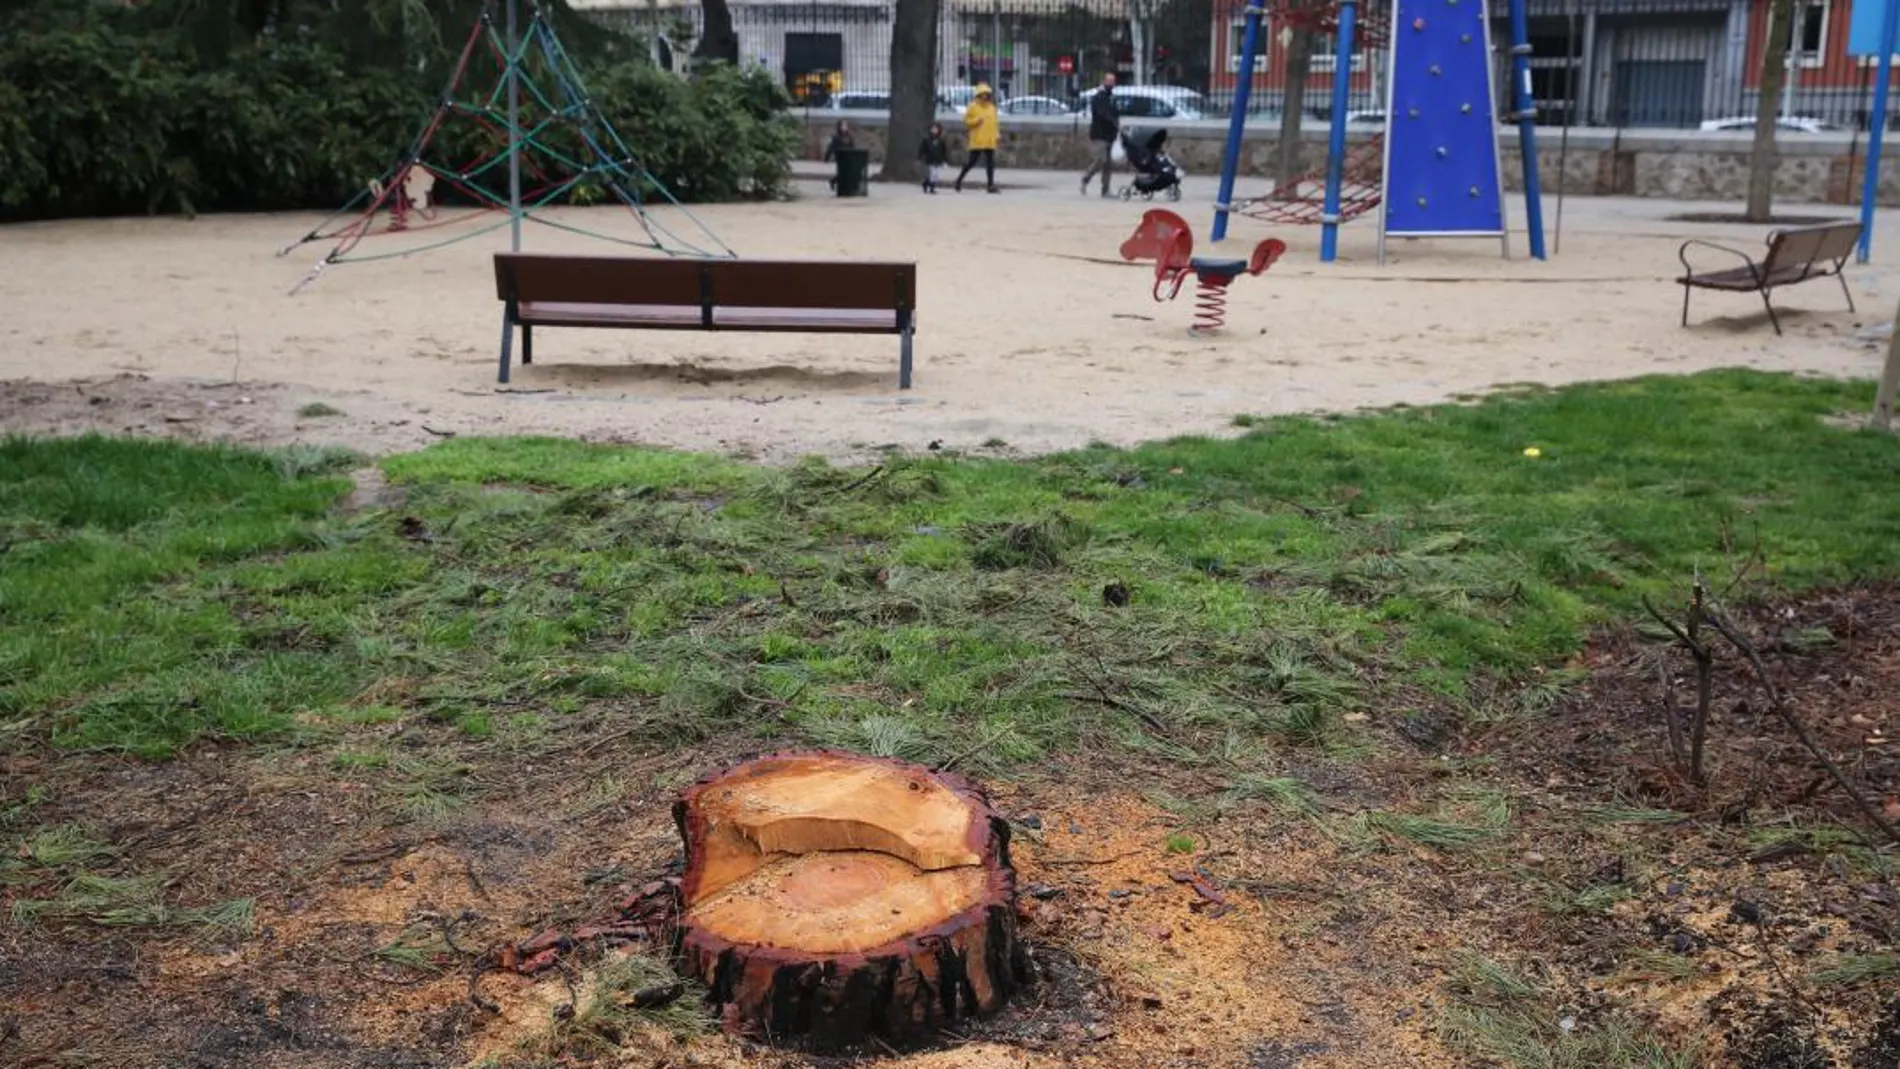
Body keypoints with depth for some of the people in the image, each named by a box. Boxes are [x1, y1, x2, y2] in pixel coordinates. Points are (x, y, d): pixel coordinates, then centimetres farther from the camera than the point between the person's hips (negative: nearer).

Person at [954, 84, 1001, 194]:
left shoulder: (991, 107, 13)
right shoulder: (973, 106, -2)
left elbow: (994, 122, 18)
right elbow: (966, 121, -2)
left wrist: (996, 135, 9)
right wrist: (977, 120, -17)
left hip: (989, 141, 5)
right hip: (977, 141, -5)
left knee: (990, 162, 1)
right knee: (972, 161, -3)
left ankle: (991, 185, 3)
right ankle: (959, 179, 13)